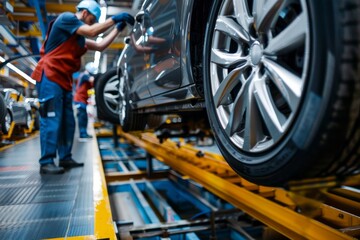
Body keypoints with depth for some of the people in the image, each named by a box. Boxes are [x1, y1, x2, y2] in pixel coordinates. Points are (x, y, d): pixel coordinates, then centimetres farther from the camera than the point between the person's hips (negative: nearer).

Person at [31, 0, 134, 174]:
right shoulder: (66, 18, -4)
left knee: (67, 122, 8)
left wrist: (118, 29, 18)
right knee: (52, 120, -12)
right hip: (50, 77, -10)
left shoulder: (79, 36, 22)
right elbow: (93, 32, -17)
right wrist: (115, 18, -12)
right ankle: (46, 163, -9)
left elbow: (100, 46, 22)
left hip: (64, 80, 10)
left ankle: (65, 158, 14)